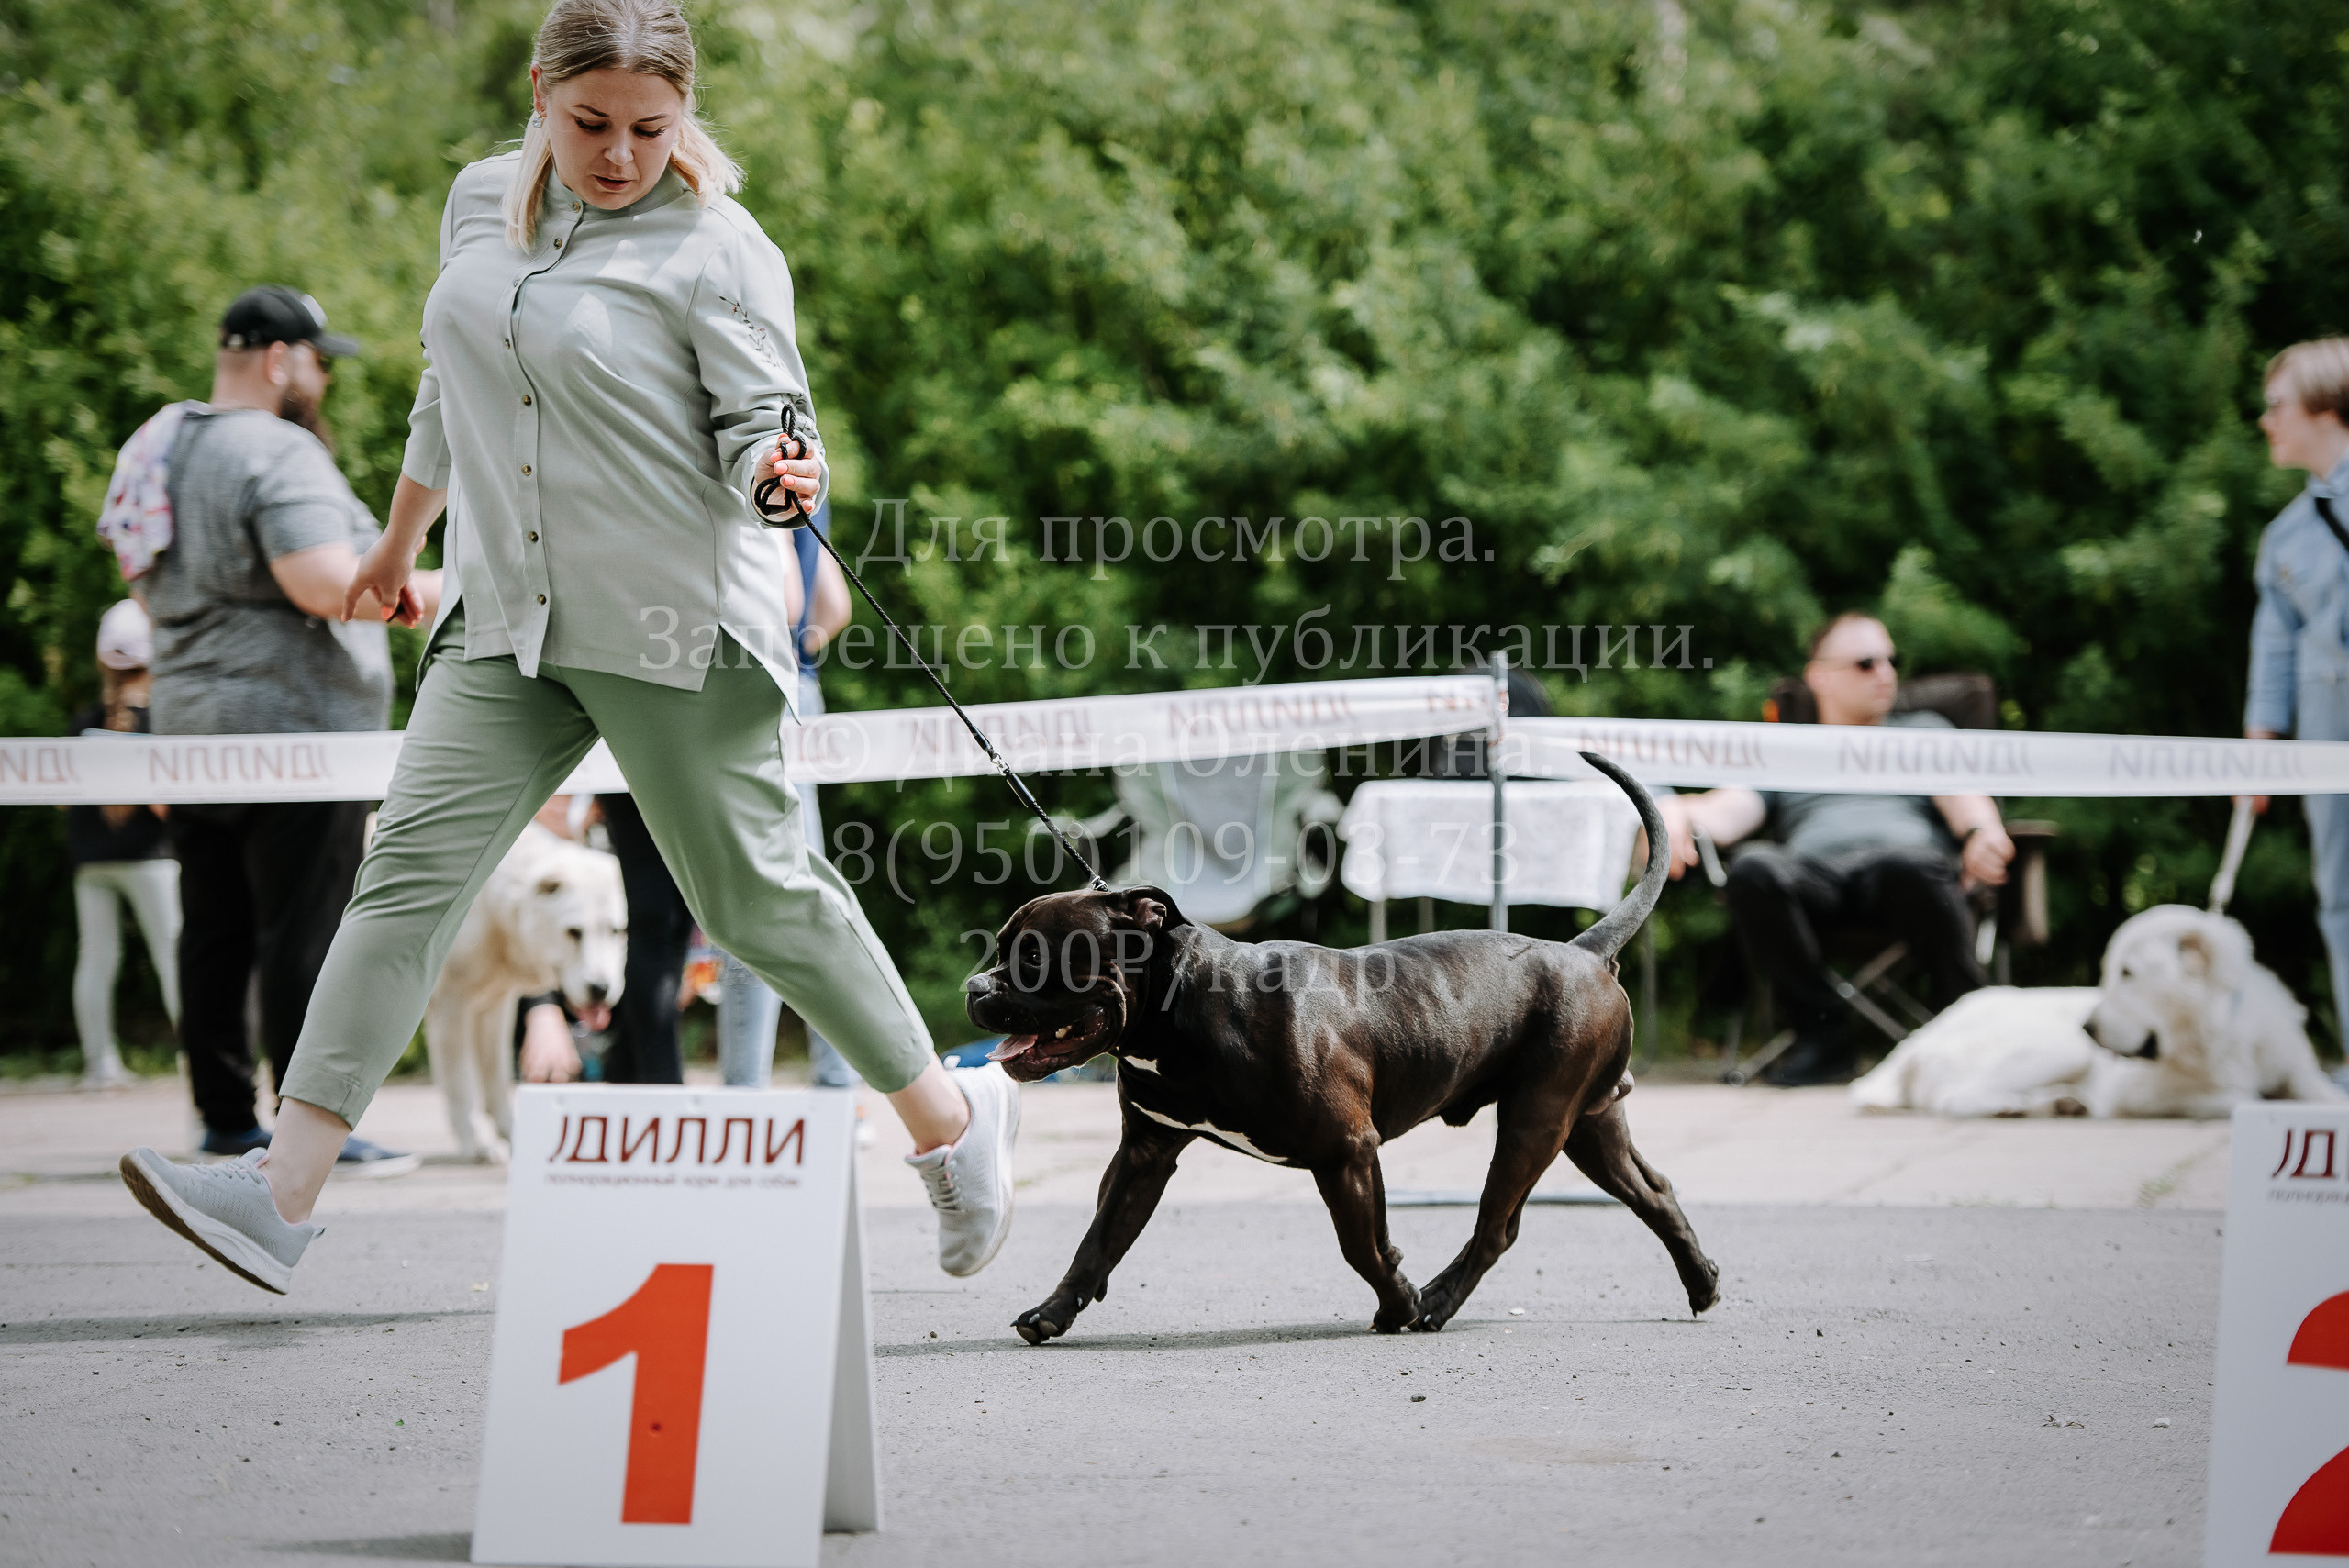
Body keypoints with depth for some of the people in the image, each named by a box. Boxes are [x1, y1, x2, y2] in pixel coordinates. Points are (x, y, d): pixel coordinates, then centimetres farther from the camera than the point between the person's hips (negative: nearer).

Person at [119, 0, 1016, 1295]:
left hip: (675, 629, -5)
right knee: (412, 867, -6)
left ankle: (949, 1115, 22)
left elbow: (760, 423, -10)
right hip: (509, 622, 5)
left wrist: (782, 472, -34)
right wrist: (400, 537, 32)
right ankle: (283, 1195, -13)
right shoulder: (483, 201, 10)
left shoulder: (717, 252, -9)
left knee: (754, 897, 1)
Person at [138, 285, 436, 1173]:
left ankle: (225, 1119, 14)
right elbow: (325, 584, -23)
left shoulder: (165, 449, 16)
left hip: (190, 728, 9)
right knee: (304, 935, -8)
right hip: (293, 732, -9)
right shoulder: (281, 452, -13)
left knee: (215, 933, 10)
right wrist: (418, 592, -10)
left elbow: (150, 595, 24)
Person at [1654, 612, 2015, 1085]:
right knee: (1754, 870, -35)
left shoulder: (1923, 731, 31)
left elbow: (1960, 793, 11)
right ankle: (1821, 1032, -26)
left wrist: (1982, 832, -15)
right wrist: (1681, 812, -13)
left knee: (1907, 866, -40)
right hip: (1813, 866, 1)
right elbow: (1732, 808, 13)